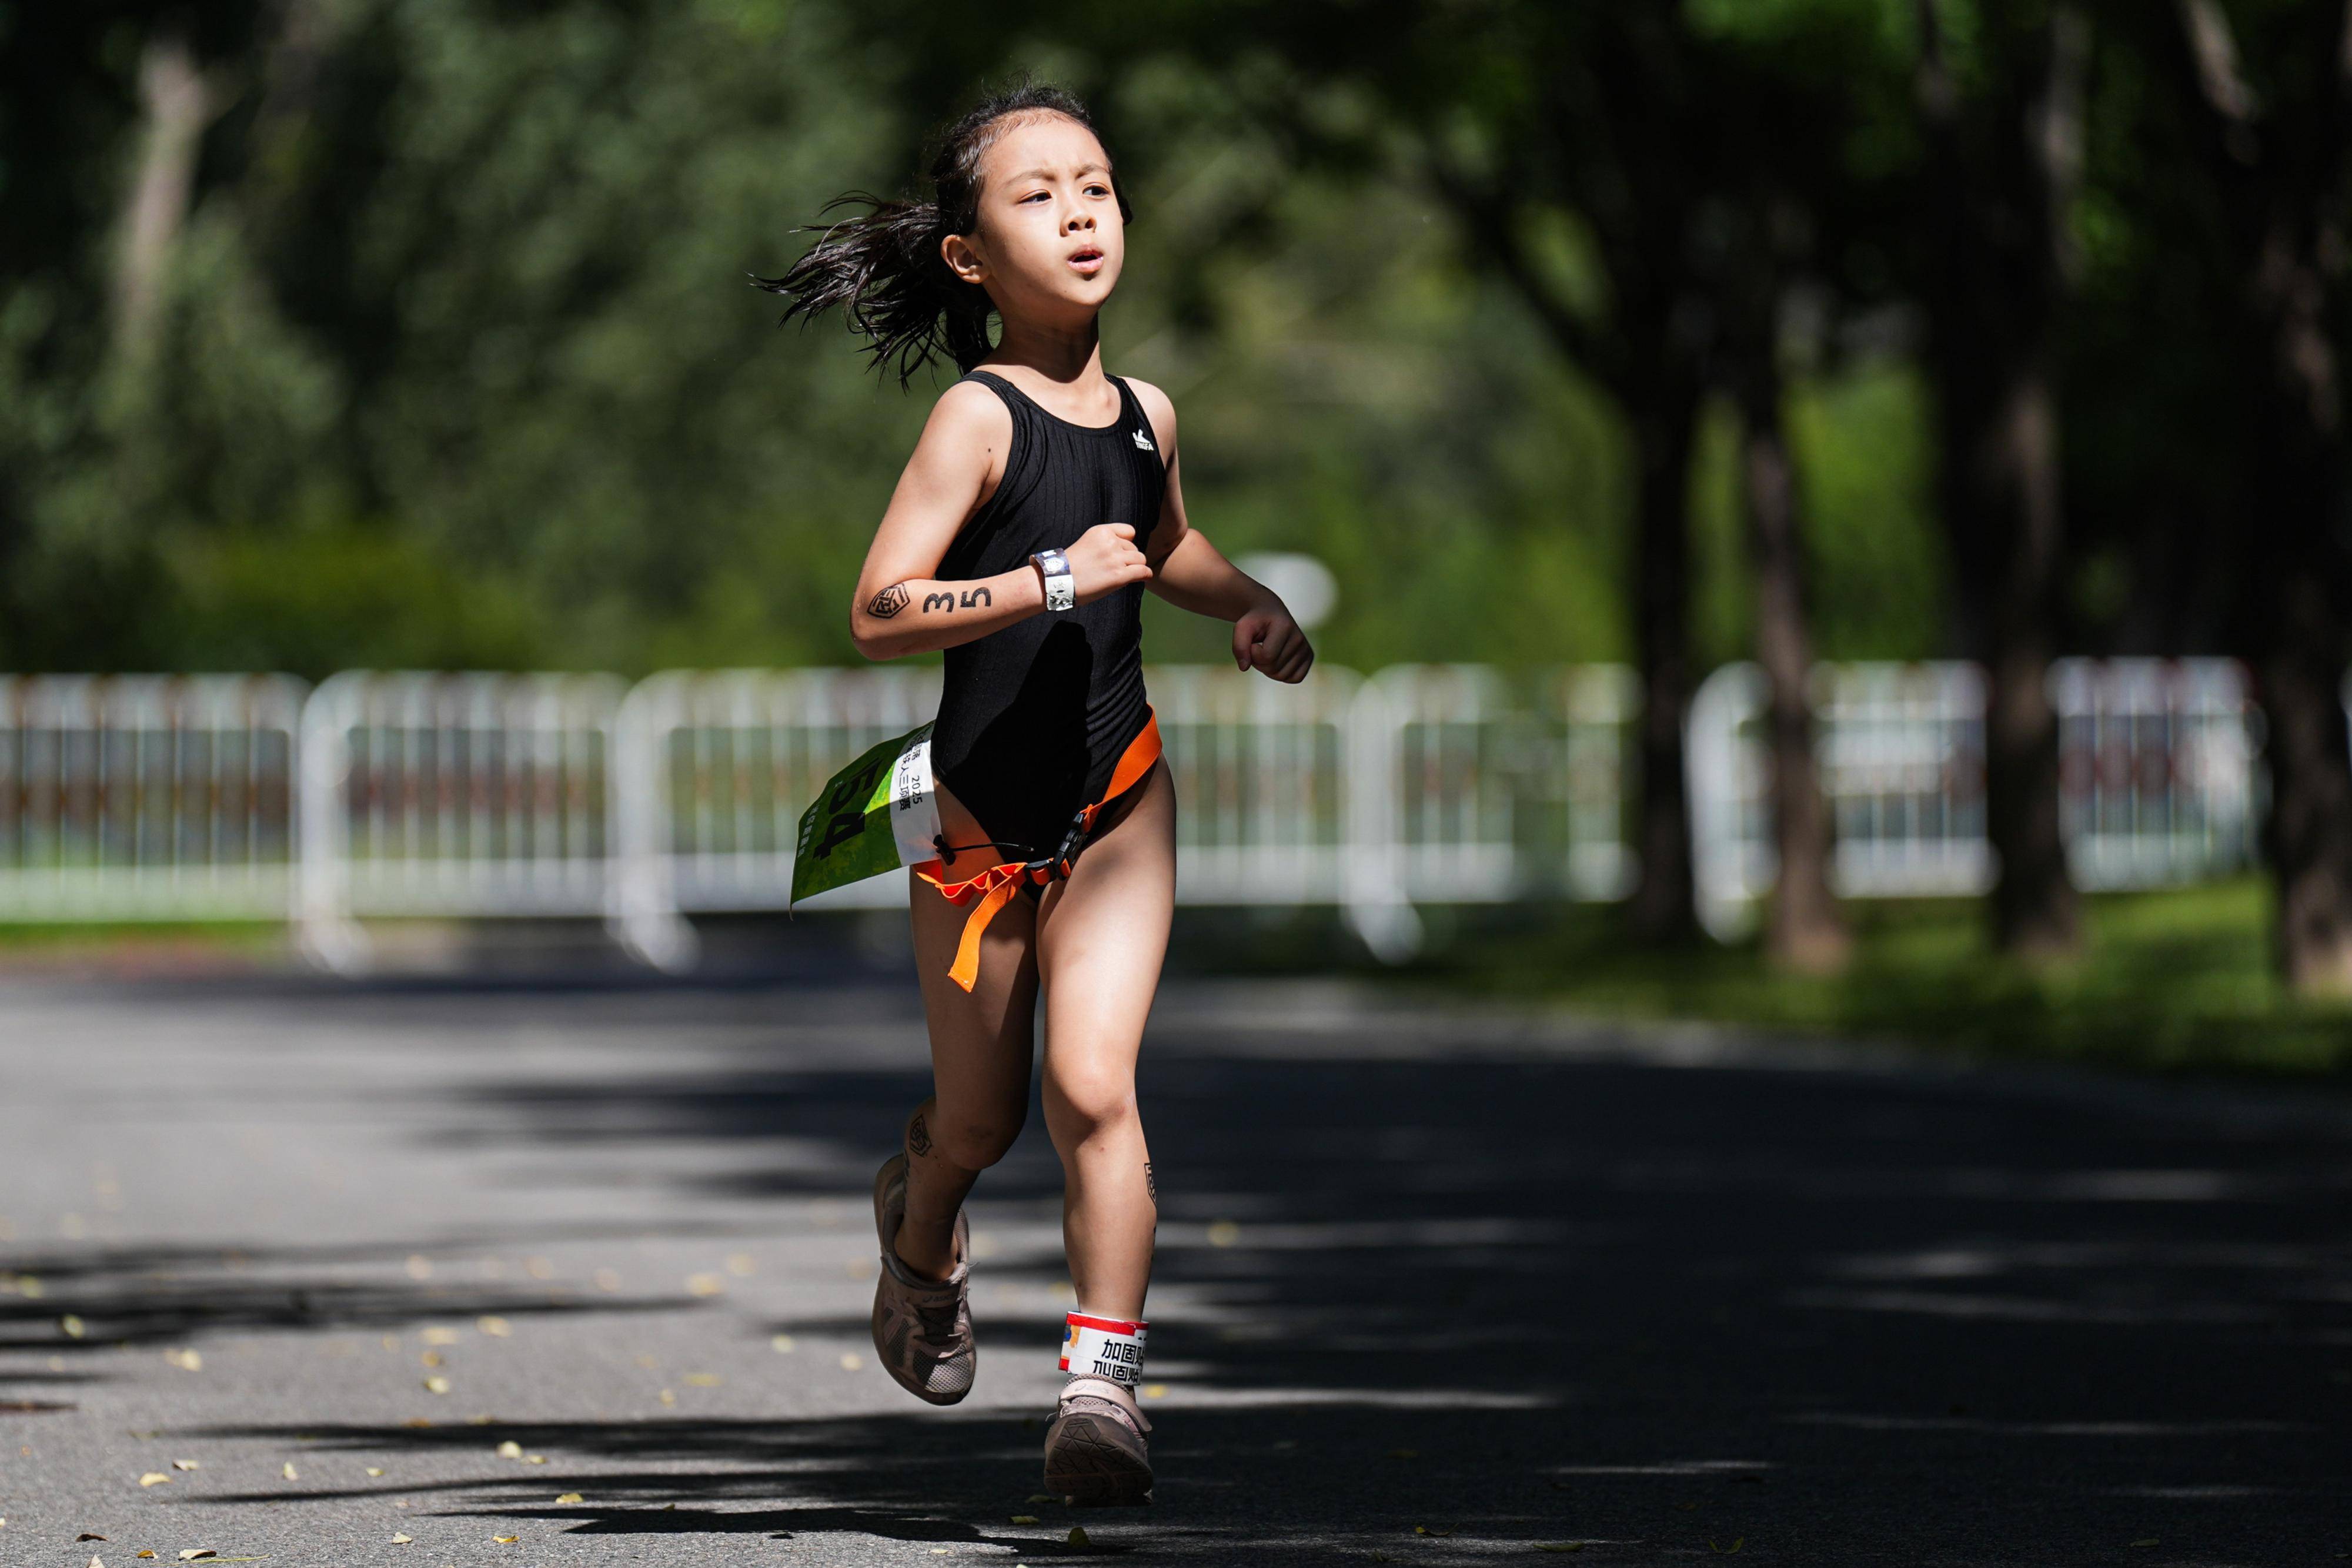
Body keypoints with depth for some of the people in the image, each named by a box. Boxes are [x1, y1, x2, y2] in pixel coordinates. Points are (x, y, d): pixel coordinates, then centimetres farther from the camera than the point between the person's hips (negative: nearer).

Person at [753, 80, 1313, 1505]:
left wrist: (1253, 603, 8)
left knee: (1092, 1086, -16)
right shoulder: (978, 418, -15)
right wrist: (1052, 581, -31)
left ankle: (1106, 1379, -13)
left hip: (1118, 798, 2)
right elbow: (880, 614, -24)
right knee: (978, 1124, 13)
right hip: (982, 812, -2)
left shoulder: (1145, 414, 3)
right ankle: (921, 1227, 47)